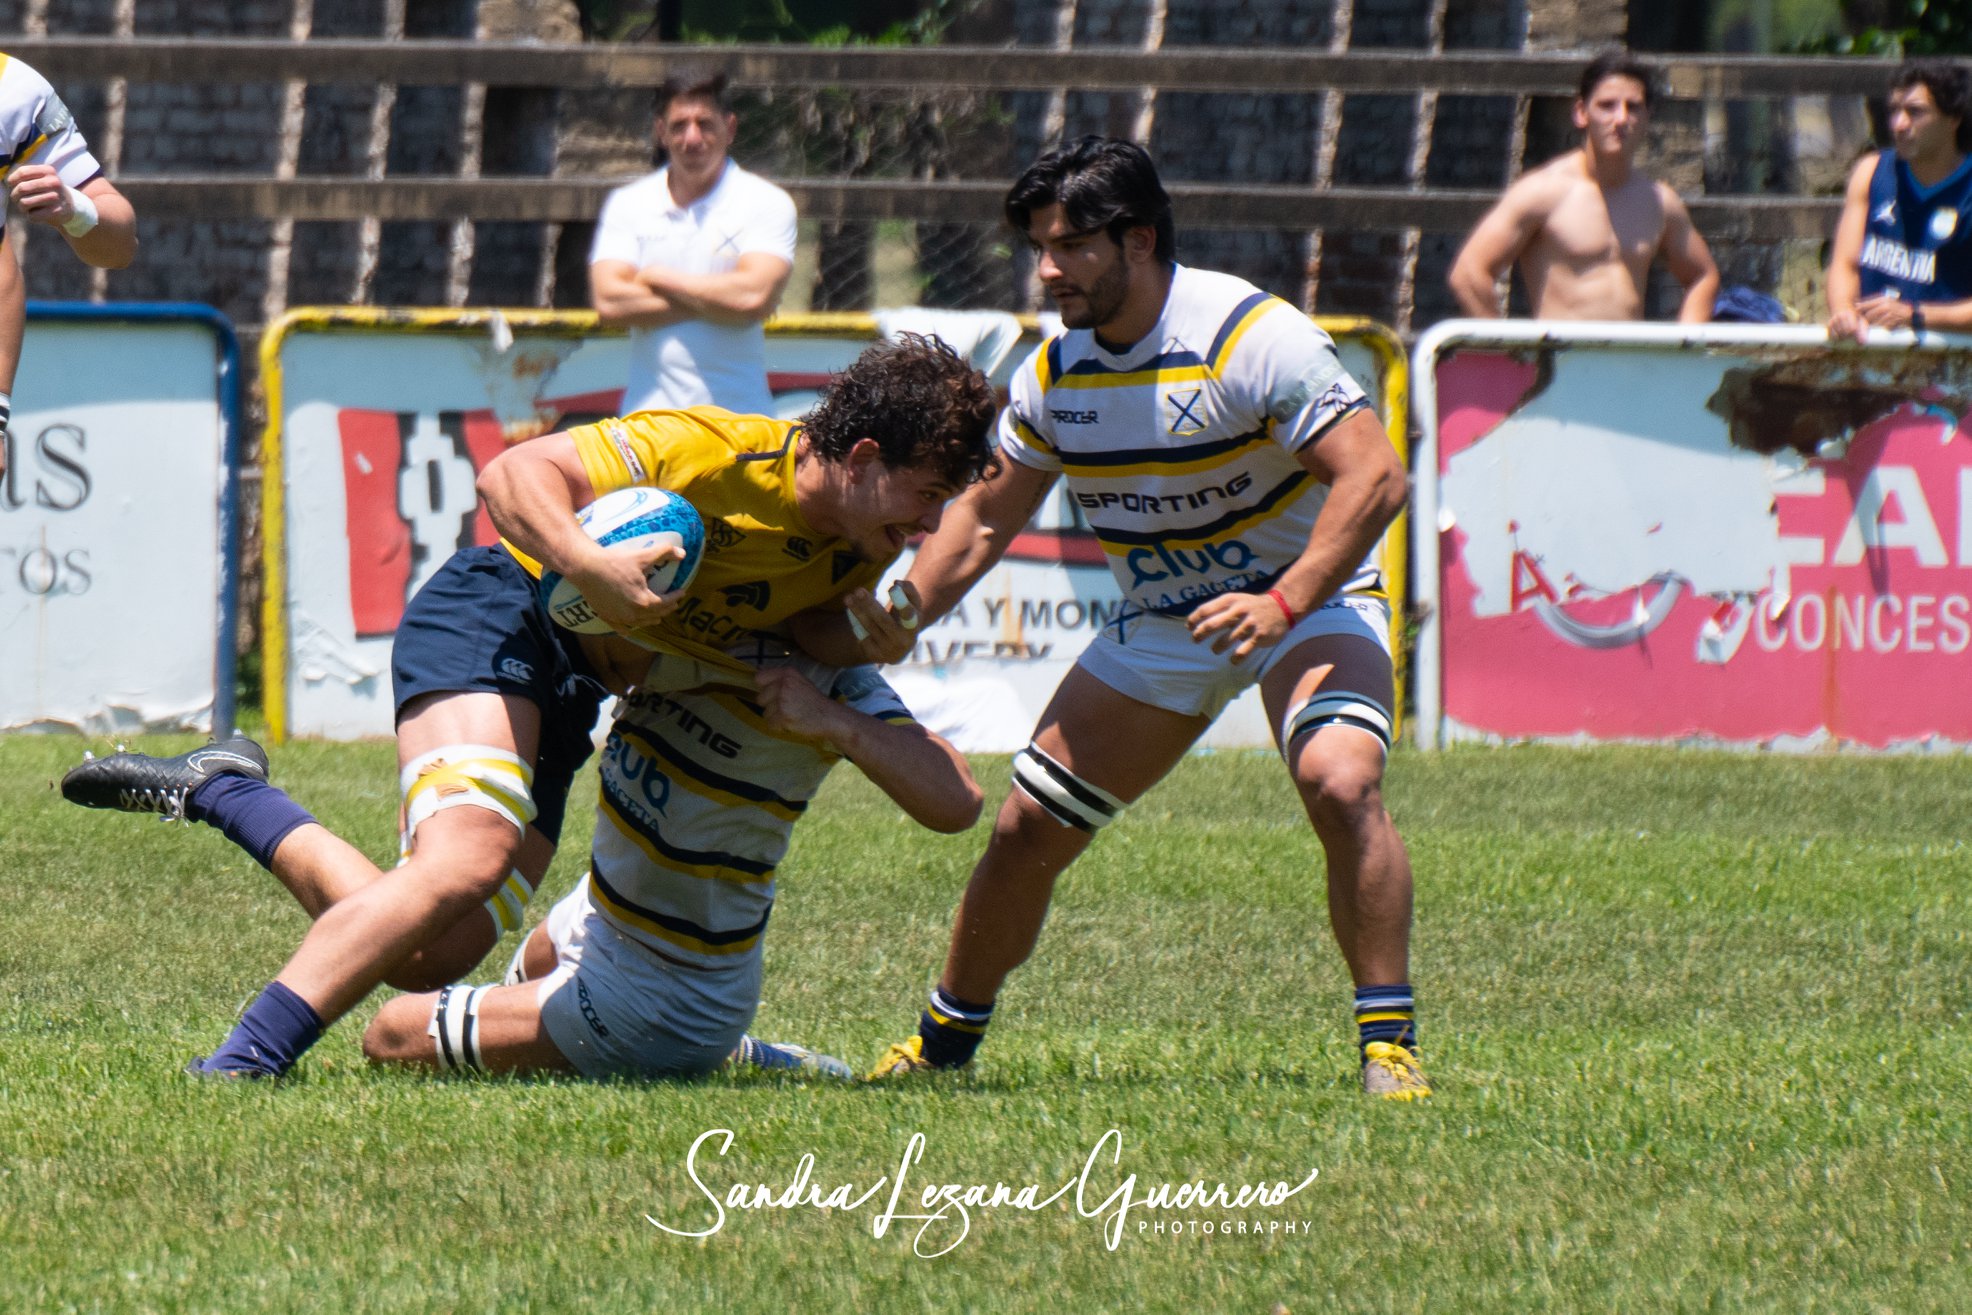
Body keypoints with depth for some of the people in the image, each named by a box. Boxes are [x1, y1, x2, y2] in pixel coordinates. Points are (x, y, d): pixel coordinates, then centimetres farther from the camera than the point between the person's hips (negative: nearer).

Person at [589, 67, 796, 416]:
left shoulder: (766, 203, 2)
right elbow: (609, 302, -4)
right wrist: (716, 302, -8)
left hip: (739, 416, -2)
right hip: (649, 417, 2)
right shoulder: (627, 204, 9)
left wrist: (658, 278, -2)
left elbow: (755, 296, -13)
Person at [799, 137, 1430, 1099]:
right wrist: (897, 621, -4)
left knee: (1339, 779, -33)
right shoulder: (1054, 371, -4)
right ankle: (944, 1039, 24)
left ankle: (1389, 1046, -24)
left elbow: (1373, 476, -27)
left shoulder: (1252, 337, -23)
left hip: (1307, 596, -6)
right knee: (1028, 828, 2)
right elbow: (986, 515, 10)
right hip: (1161, 621, 6)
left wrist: (1284, 604, -37)